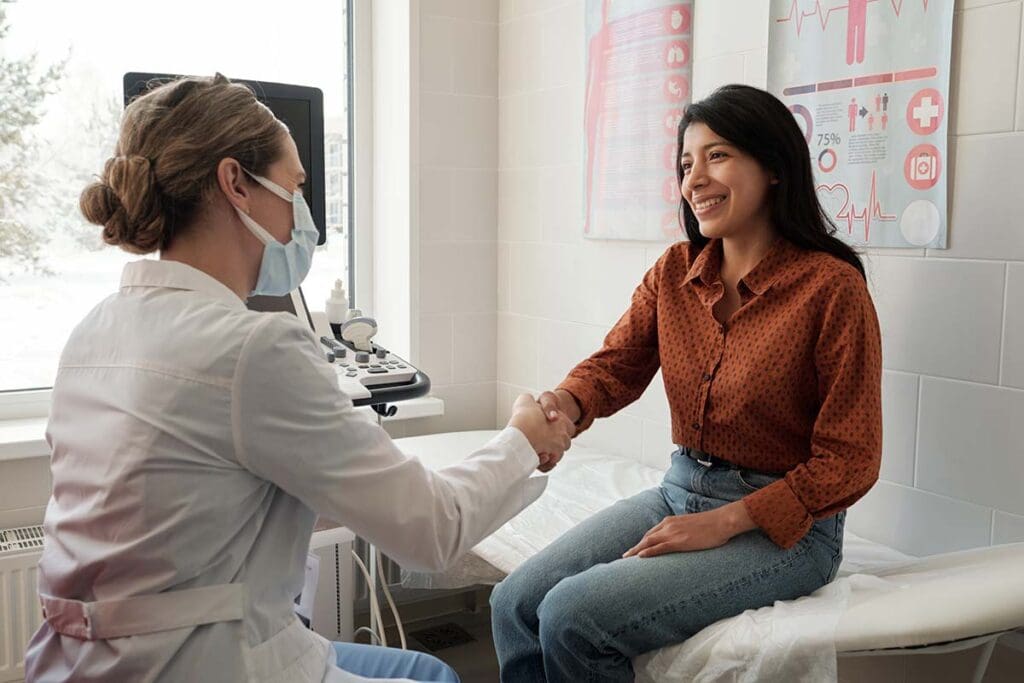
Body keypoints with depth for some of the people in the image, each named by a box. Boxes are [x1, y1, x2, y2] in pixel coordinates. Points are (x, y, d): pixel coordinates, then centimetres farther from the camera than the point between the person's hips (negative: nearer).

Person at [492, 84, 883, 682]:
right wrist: (561, 404, -21)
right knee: (514, 603, -9)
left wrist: (722, 523, -17)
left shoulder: (832, 287, -15)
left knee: (574, 615, -21)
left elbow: (849, 463, -13)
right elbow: (615, 367, 3)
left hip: (784, 525, -6)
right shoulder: (674, 272, 3)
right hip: (680, 492, 6)